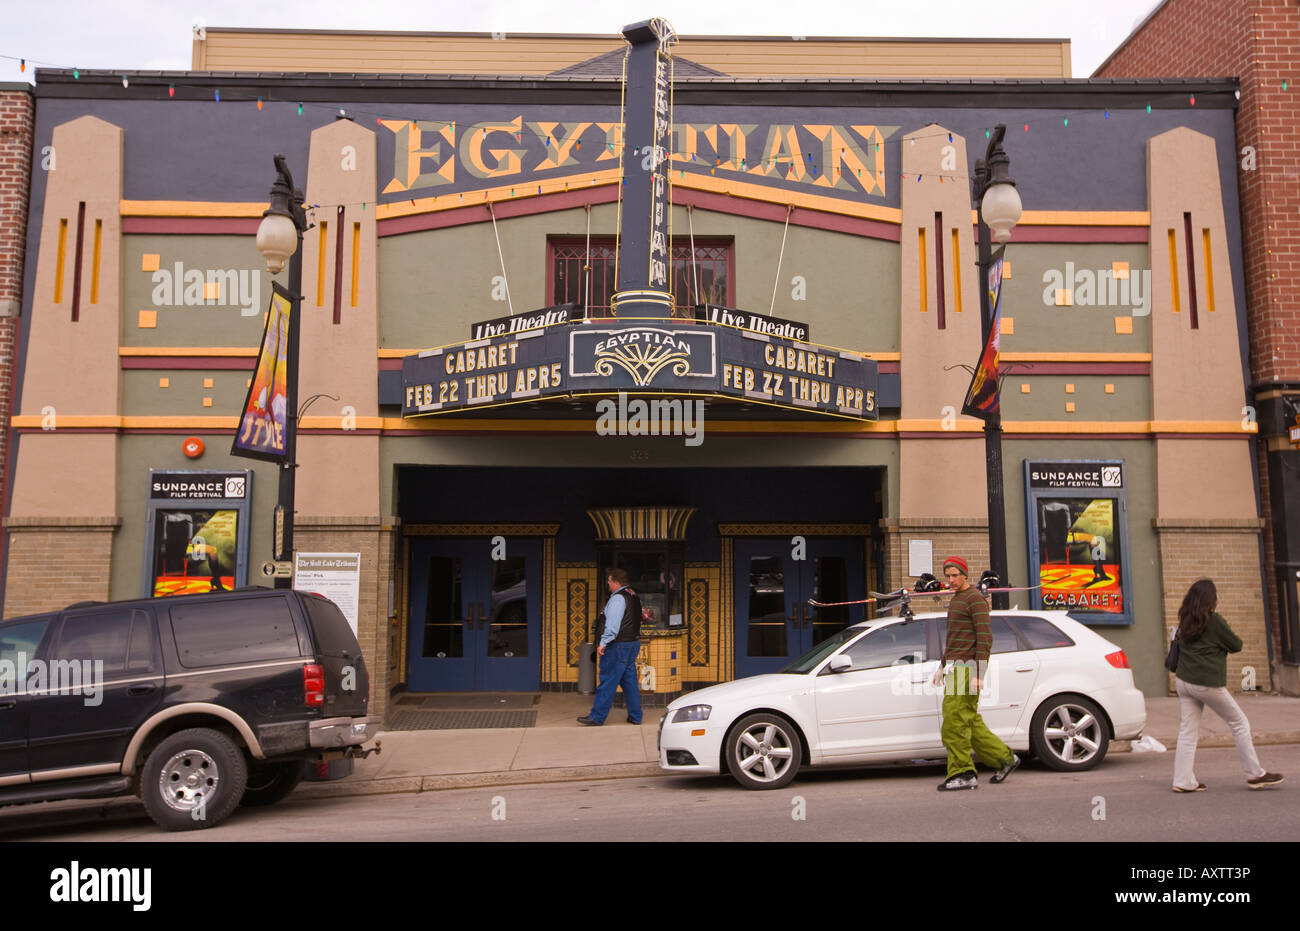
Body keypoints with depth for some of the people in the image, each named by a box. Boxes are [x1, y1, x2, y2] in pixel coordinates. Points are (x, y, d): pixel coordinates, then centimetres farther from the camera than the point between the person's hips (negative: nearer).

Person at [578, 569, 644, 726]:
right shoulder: (633, 596, 14)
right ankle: (635, 716, 16)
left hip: (619, 646, -9)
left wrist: (603, 643, -23)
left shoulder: (617, 598, -15)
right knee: (630, 680, 13)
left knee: (608, 681, -4)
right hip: (634, 643, 9)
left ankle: (597, 717, 0)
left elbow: (612, 624, -23)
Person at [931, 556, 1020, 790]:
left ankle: (962, 774, -6)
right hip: (956, 666, 10)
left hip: (968, 666, -10)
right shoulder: (956, 599, 21)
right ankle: (1004, 758, 19)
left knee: (955, 721, -10)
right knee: (969, 721, 11)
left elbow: (984, 637, -15)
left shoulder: (975, 599, -9)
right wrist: (942, 666, 26)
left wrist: (978, 674, -20)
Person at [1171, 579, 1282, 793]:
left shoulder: (1185, 621, 7)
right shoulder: (1215, 621, -12)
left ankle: (1183, 781, 3)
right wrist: (1223, 645, 16)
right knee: (1239, 724, 10)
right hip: (1208, 684, -6)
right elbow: (1236, 645, -2)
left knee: (1188, 731, 6)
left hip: (1183, 681, 6)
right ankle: (1255, 775, 17)